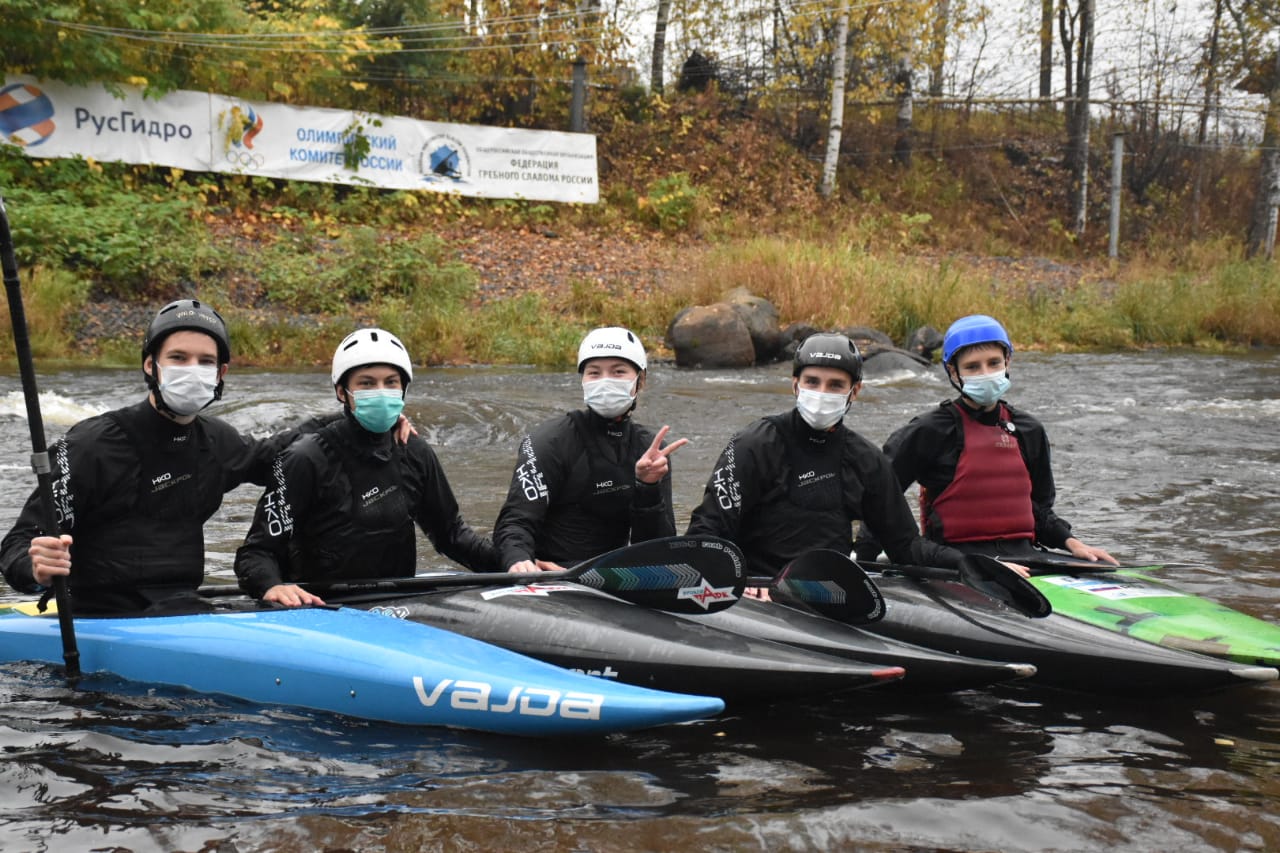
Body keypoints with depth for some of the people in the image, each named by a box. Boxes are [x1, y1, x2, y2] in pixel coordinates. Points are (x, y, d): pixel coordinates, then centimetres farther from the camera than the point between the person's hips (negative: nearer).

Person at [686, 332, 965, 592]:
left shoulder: (867, 460, 12)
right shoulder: (756, 445, -4)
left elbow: (904, 542, 17)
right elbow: (706, 530, -8)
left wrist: (965, 562, 0)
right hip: (759, 596, -5)